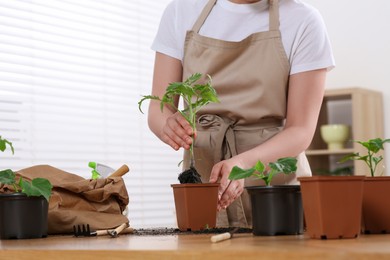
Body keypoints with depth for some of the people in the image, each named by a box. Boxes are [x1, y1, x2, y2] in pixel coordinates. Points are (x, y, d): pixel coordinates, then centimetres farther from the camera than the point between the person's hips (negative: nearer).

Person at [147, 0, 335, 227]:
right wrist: (169, 124, -23)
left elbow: (301, 130, -8)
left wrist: (243, 162, -26)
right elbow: (158, 109, 1)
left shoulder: (303, 20, -5)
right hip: (201, 181, 2)